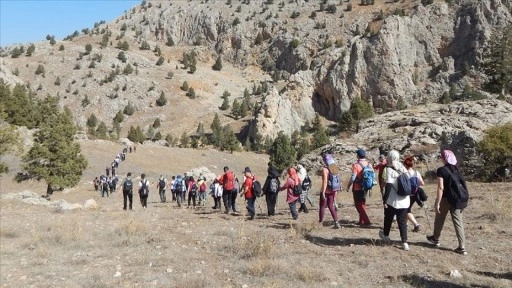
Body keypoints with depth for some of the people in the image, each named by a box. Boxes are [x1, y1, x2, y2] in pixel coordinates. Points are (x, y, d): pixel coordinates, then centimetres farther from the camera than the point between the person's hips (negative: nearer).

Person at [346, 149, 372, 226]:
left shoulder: (356, 165, -18)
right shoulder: (368, 164, 1)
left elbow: (353, 177, -18)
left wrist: (348, 186, -6)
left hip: (357, 188, -7)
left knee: (358, 204, 3)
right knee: (362, 204, 19)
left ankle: (366, 221, -5)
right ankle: (361, 221, 27)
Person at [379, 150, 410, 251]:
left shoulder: (389, 169, -10)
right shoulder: (404, 169, 9)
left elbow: (388, 186, -16)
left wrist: (384, 200, -13)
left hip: (392, 201, -4)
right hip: (405, 201, 5)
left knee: (388, 219, 17)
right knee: (402, 221, 9)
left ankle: (386, 235, 37)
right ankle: (405, 242, 1)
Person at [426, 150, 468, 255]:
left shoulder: (441, 170, -13)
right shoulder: (456, 169, 5)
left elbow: (441, 188, -18)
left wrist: (437, 203, -15)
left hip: (445, 199, -5)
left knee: (439, 219, 16)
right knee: (458, 222, 4)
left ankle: (435, 238, 36)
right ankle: (462, 247, 2)